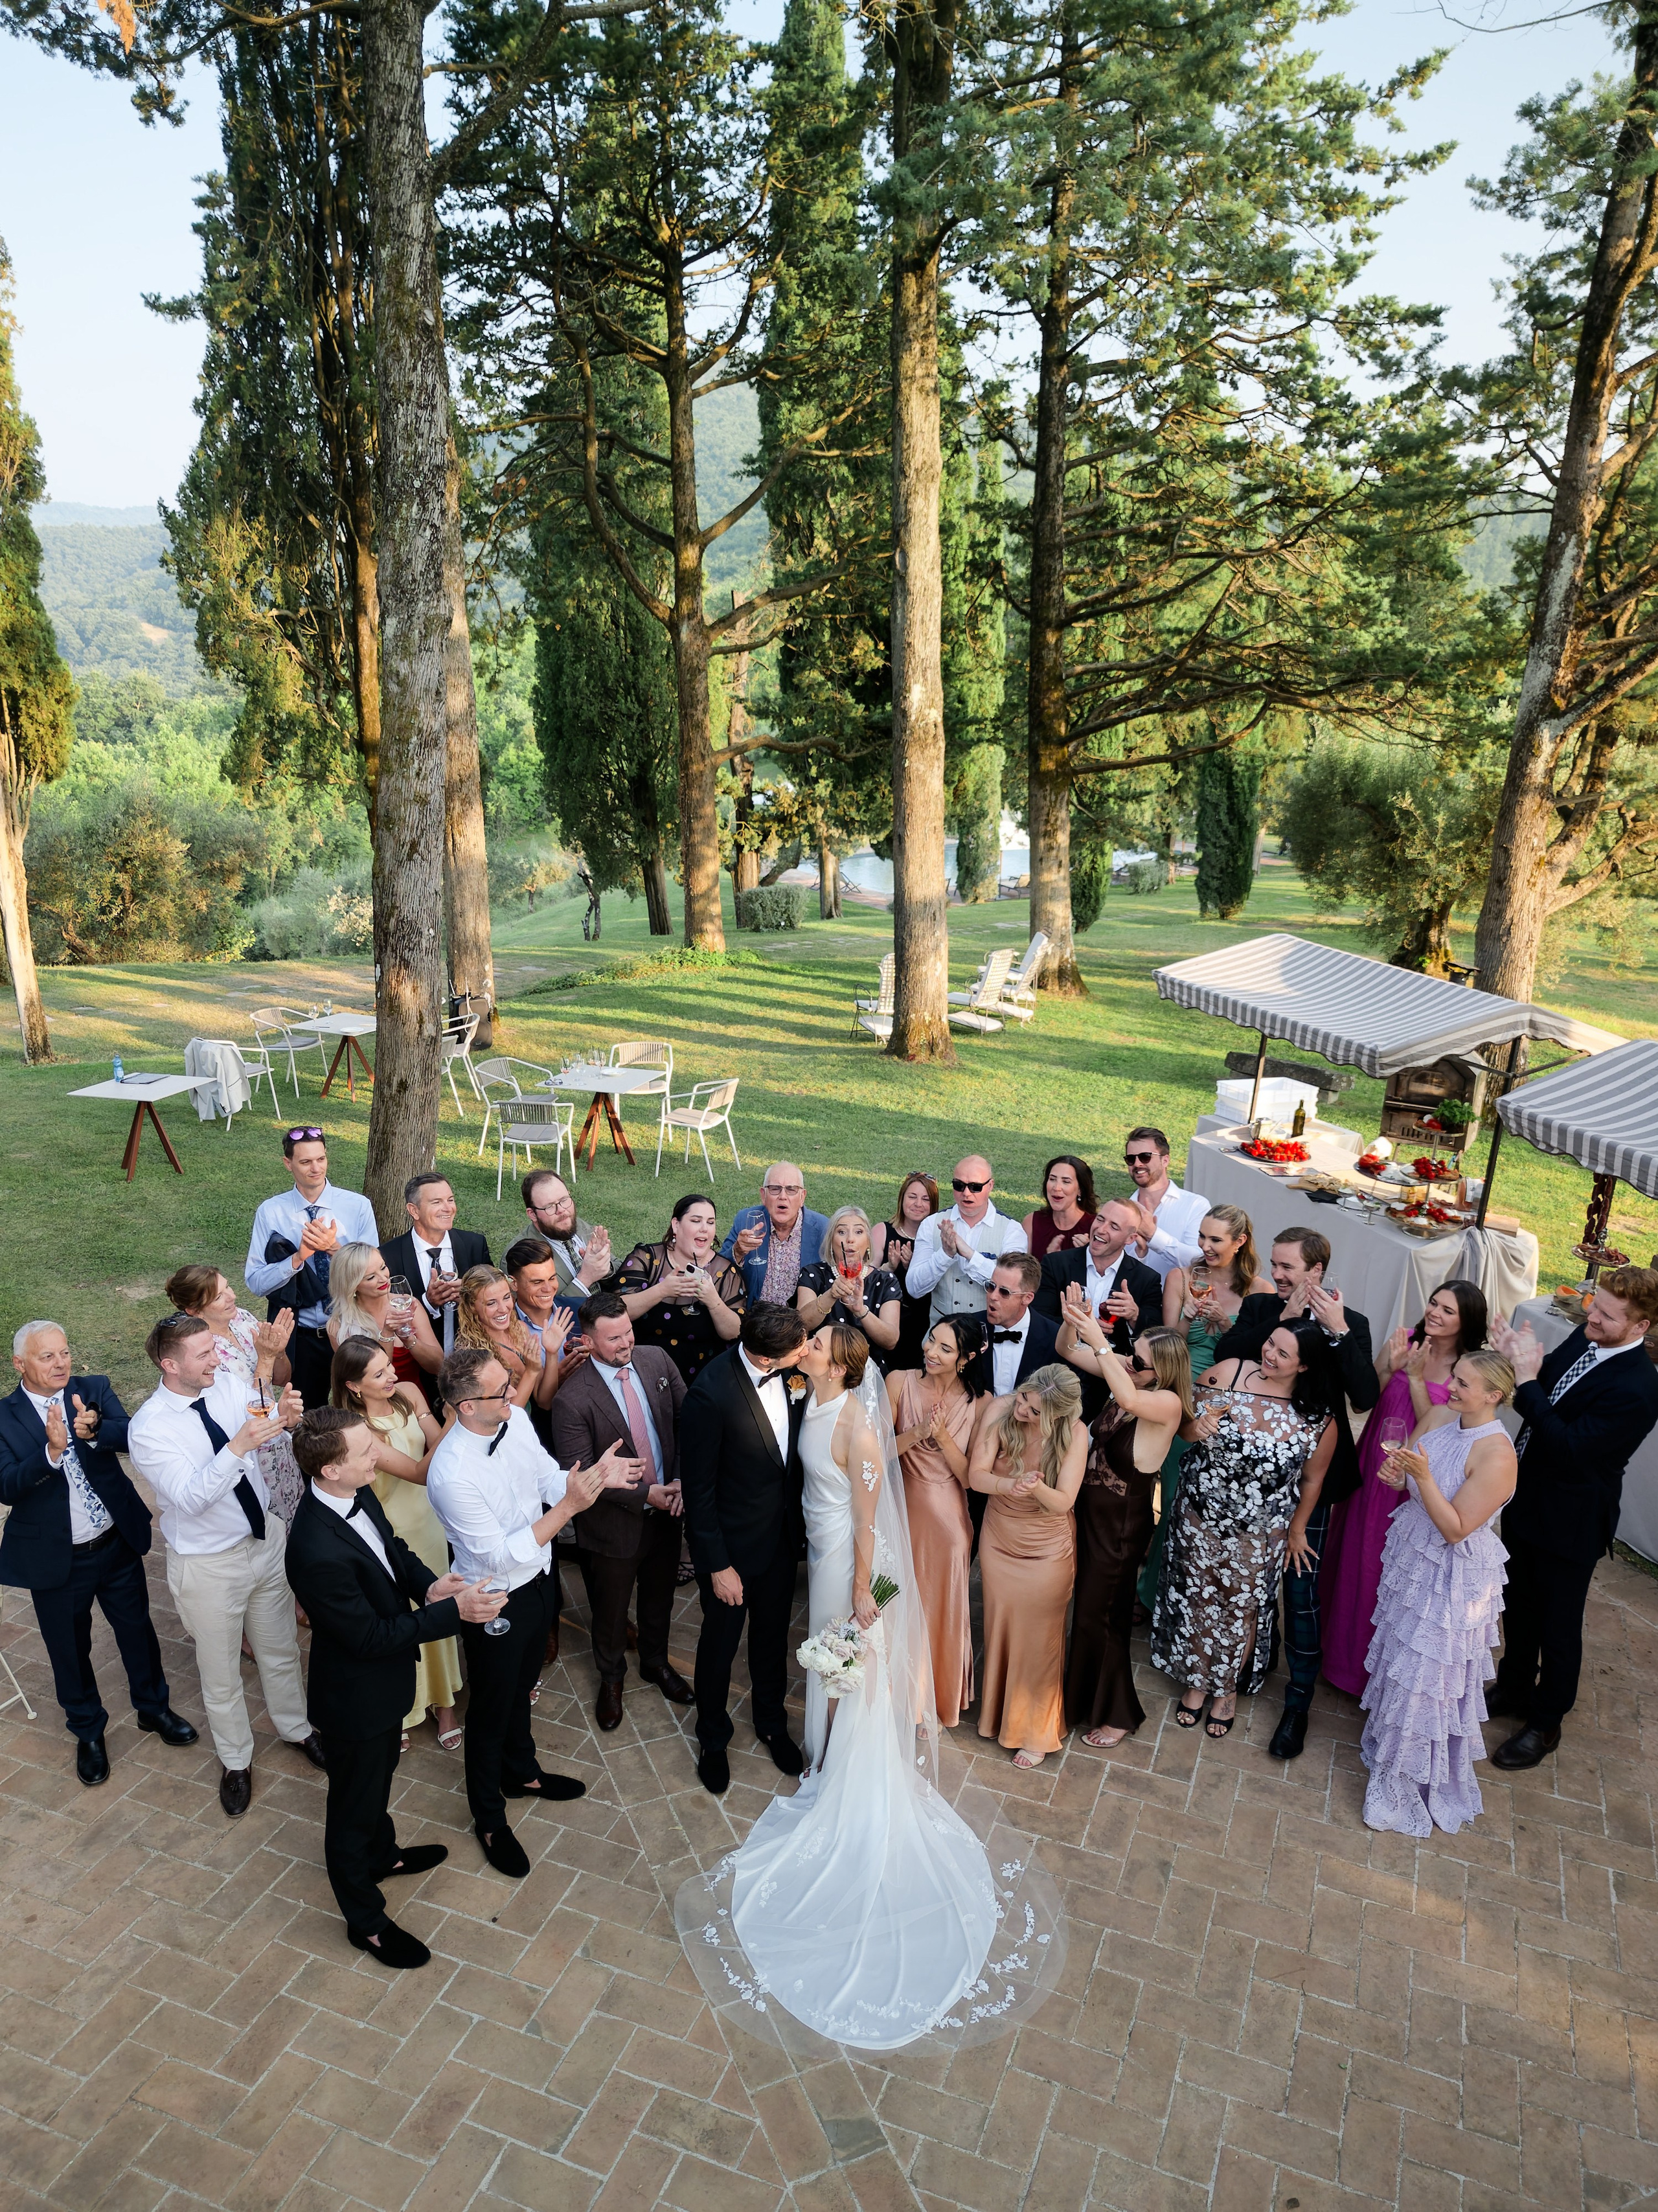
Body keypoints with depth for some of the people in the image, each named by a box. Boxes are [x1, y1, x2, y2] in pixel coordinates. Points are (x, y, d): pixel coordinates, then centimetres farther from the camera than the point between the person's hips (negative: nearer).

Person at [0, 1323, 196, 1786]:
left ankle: (153, 1707, 44)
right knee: (70, 1651, 18)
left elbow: (131, 1436, -21)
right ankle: (88, 1731, 42)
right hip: (55, 1559, -2)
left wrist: (94, 1431, -42)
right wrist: (51, 1451, -39)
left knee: (138, 1631, 19)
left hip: (117, 1544, 2)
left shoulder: (95, 1390, -6)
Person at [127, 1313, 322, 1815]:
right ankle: (236, 1762, 44)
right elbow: (191, 1497, -32)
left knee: (280, 1650, 24)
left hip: (266, 1538, 4)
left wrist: (283, 1414, -37)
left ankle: (296, 1729, 50)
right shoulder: (148, 1429, -25)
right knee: (220, 1672, 19)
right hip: (208, 1565, -4)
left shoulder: (225, 1384, -11)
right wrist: (238, 1447, -46)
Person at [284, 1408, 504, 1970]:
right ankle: (366, 1921, 41)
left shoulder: (358, 1495, -15)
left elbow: (392, 1546, 4)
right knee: (354, 1807, 17)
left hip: (384, 1680, 8)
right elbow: (371, 1635, -31)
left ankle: (382, 1853, 60)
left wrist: (428, 1584, -14)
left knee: (380, 1775, 33)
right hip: (356, 1697, -8)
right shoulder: (318, 1552, -40)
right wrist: (454, 1612, -29)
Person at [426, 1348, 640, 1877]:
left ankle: (521, 1773, 58)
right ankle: (489, 1819, 44)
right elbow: (501, 1556, -31)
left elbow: (547, 1477, 0)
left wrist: (594, 1476, -20)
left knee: (521, 1685, 31)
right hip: (495, 1601, -6)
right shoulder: (452, 1473, -36)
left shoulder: (515, 1418, -15)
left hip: (535, 1580, 7)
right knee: (491, 1707, 18)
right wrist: (569, 1507, -36)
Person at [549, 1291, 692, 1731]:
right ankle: (611, 1678, 49)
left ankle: (656, 1661, 54)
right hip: (615, 1522, -4)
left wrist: (681, 1482, -13)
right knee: (611, 1607, 20)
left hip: (667, 1508, 4)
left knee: (659, 1596, 26)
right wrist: (645, 1494, -23)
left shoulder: (657, 1361, -11)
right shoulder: (572, 1401, -26)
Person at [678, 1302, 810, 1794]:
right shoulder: (711, 1394, -33)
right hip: (732, 1543, -5)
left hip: (782, 1531, 5)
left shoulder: (790, 1371, -16)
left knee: (773, 1634, 26)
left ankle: (771, 1721, 52)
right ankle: (713, 1739, 46)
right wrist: (718, 1565, -16)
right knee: (721, 1642, 20)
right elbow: (698, 1488, -22)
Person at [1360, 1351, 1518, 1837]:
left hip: (1452, 1576, -6)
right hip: (1410, 1555, 7)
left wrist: (1423, 1476, -32)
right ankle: (1386, 1739, 45)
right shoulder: (1438, 1417, -7)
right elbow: (1406, 1477, 8)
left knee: (1425, 1677, 5)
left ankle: (1406, 1785, 24)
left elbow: (1455, 1529, -23)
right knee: (1397, 1655, 22)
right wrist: (1396, 1473, -14)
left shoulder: (1496, 1455, -26)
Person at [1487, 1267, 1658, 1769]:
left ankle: (1545, 1722, 36)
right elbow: (1546, 1391, 5)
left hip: (1569, 1522, -7)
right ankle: (1513, 1689, 48)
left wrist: (1527, 1380, -35)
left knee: (1558, 1626, 15)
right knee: (1518, 1606, 25)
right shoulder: (1584, 1338, -7)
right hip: (1526, 1500, 7)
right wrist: (1520, 1361, -16)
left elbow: (1570, 1449, -33)